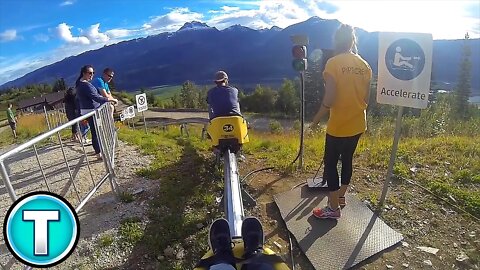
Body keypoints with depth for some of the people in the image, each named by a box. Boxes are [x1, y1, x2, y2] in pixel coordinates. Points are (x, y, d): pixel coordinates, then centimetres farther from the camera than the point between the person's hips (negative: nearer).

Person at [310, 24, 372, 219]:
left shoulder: (333, 63, -14)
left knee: (330, 163, 5)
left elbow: (329, 100, -19)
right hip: (357, 124, 7)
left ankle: (333, 208, 13)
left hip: (338, 125, -6)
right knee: (347, 159, 20)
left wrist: (316, 119, -5)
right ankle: (340, 196, 37)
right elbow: (366, 98, 8)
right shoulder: (364, 65, 4)